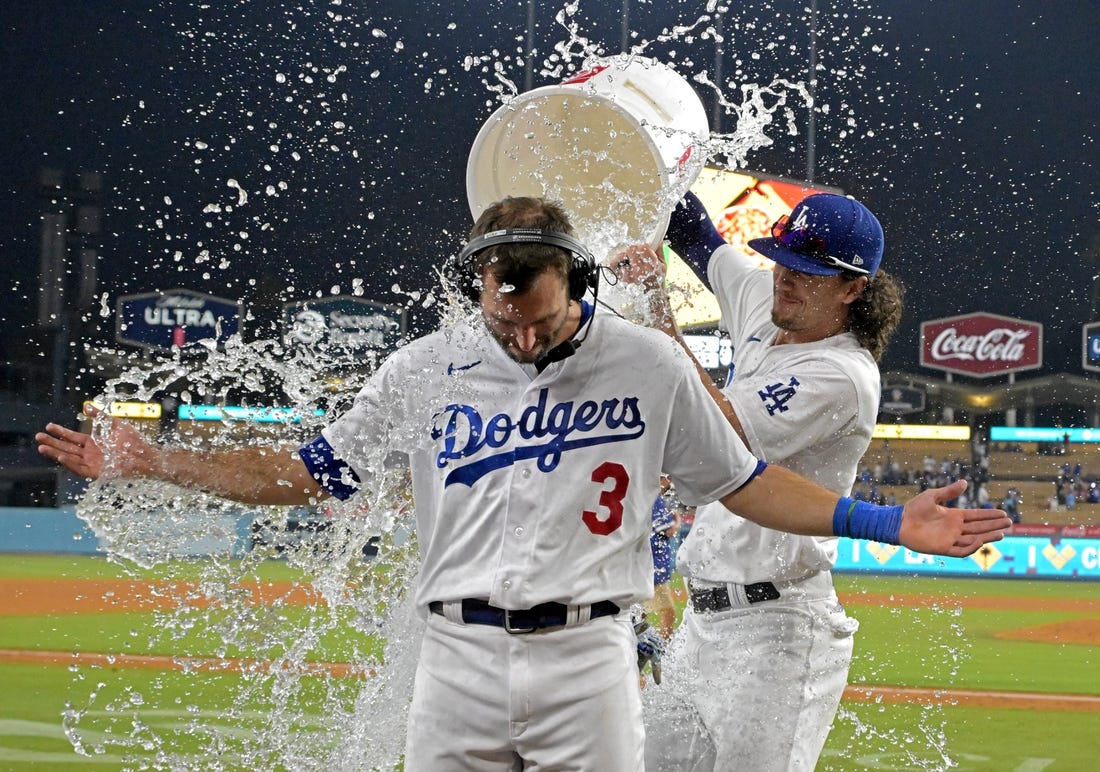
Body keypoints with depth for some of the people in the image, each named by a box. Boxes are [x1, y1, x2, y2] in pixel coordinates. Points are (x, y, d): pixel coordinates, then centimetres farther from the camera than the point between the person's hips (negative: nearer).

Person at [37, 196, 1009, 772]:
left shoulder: (647, 363, 0)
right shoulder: (425, 370, 3)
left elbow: (741, 482, 7)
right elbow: (311, 472, 10)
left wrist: (886, 522, -2)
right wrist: (154, 463, 3)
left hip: (588, 660, -1)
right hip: (458, 660, 1)